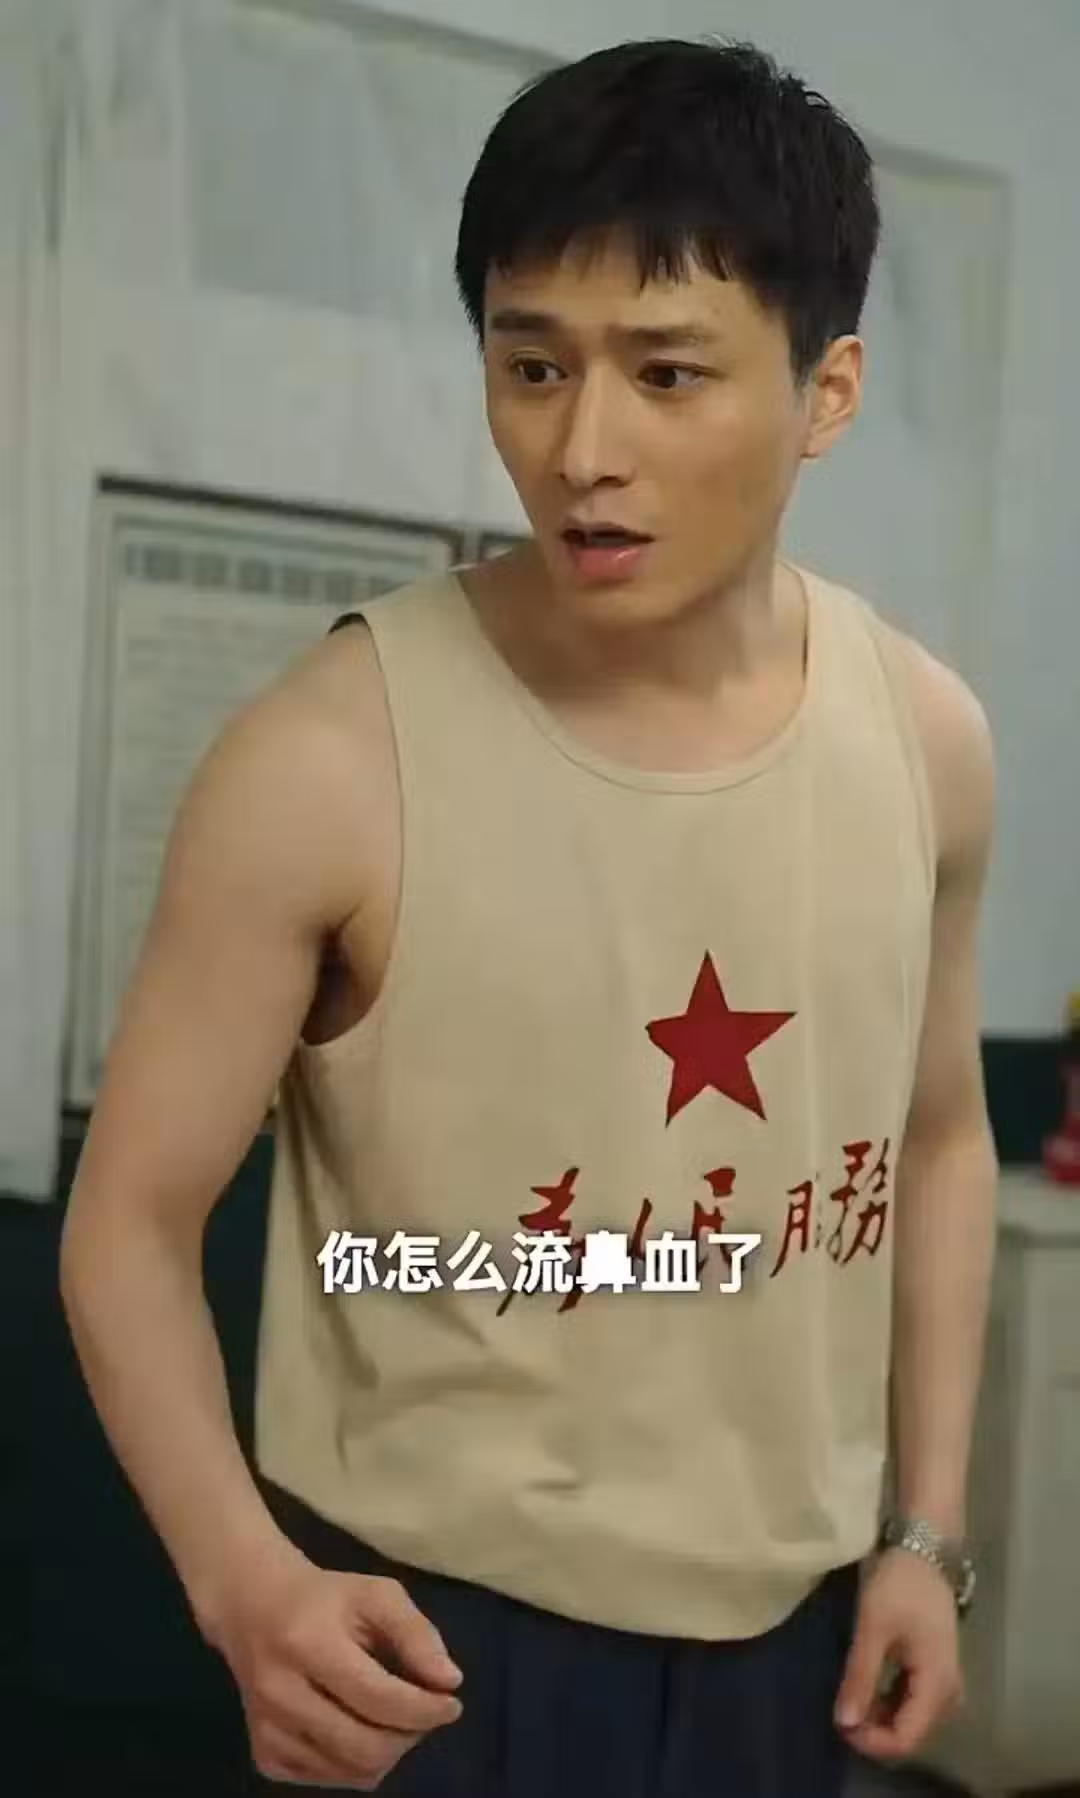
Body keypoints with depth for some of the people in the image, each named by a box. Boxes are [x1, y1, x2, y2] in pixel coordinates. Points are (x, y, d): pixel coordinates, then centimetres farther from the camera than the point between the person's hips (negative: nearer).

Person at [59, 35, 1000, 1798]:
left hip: (784, 1619, 5)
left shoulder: (927, 741, -6)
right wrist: (240, 1572, -25)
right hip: (424, 1628, -4)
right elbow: (132, 1221, -11)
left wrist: (925, 1531, 5)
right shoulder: (330, 762, -20)